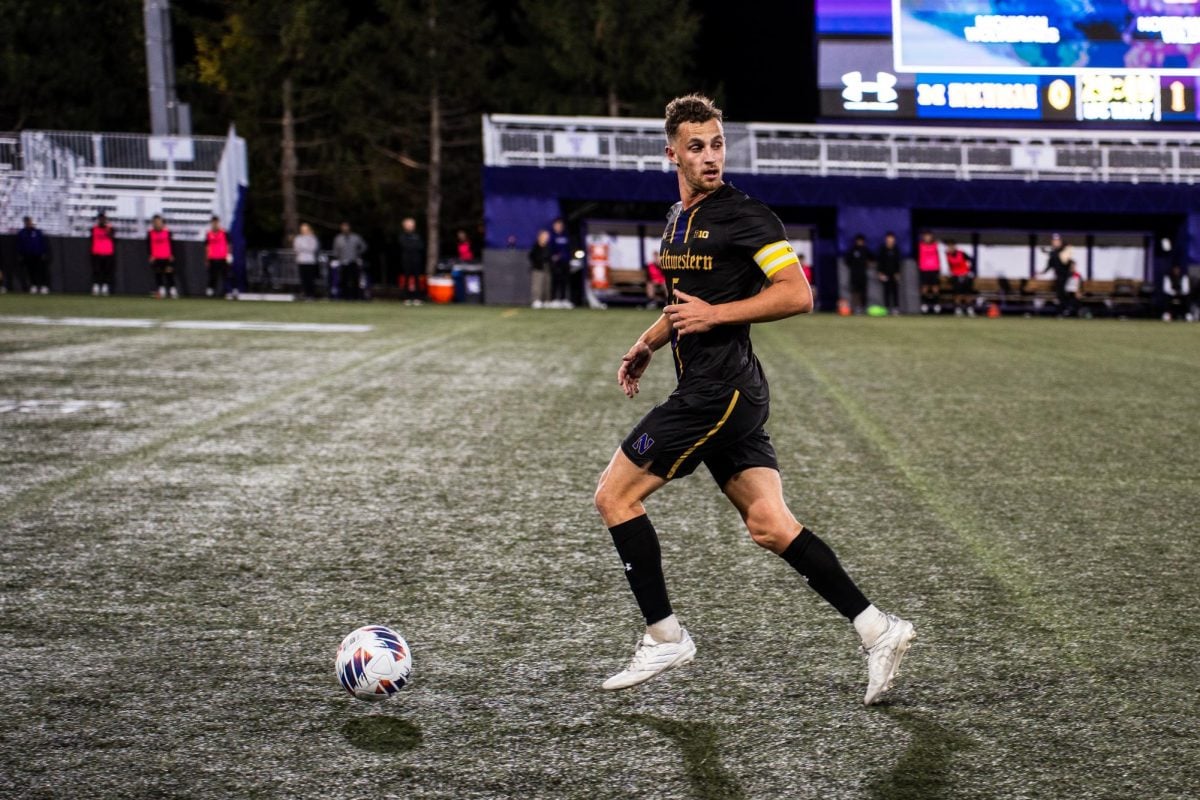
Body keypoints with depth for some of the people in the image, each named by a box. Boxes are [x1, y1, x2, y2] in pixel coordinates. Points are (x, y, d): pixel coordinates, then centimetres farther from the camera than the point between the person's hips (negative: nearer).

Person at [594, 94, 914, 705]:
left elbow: (797, 294, -16)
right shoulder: (679, 218, 17)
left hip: (718, 392, -9)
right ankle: (876, 629, 3)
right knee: (769, 525, 4)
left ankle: (664, 637, 6)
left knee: (614, 495, -1)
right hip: (721, 392, 9)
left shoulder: (743, 215, -11)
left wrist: (714, 314, -18)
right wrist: (647, 344, 23)